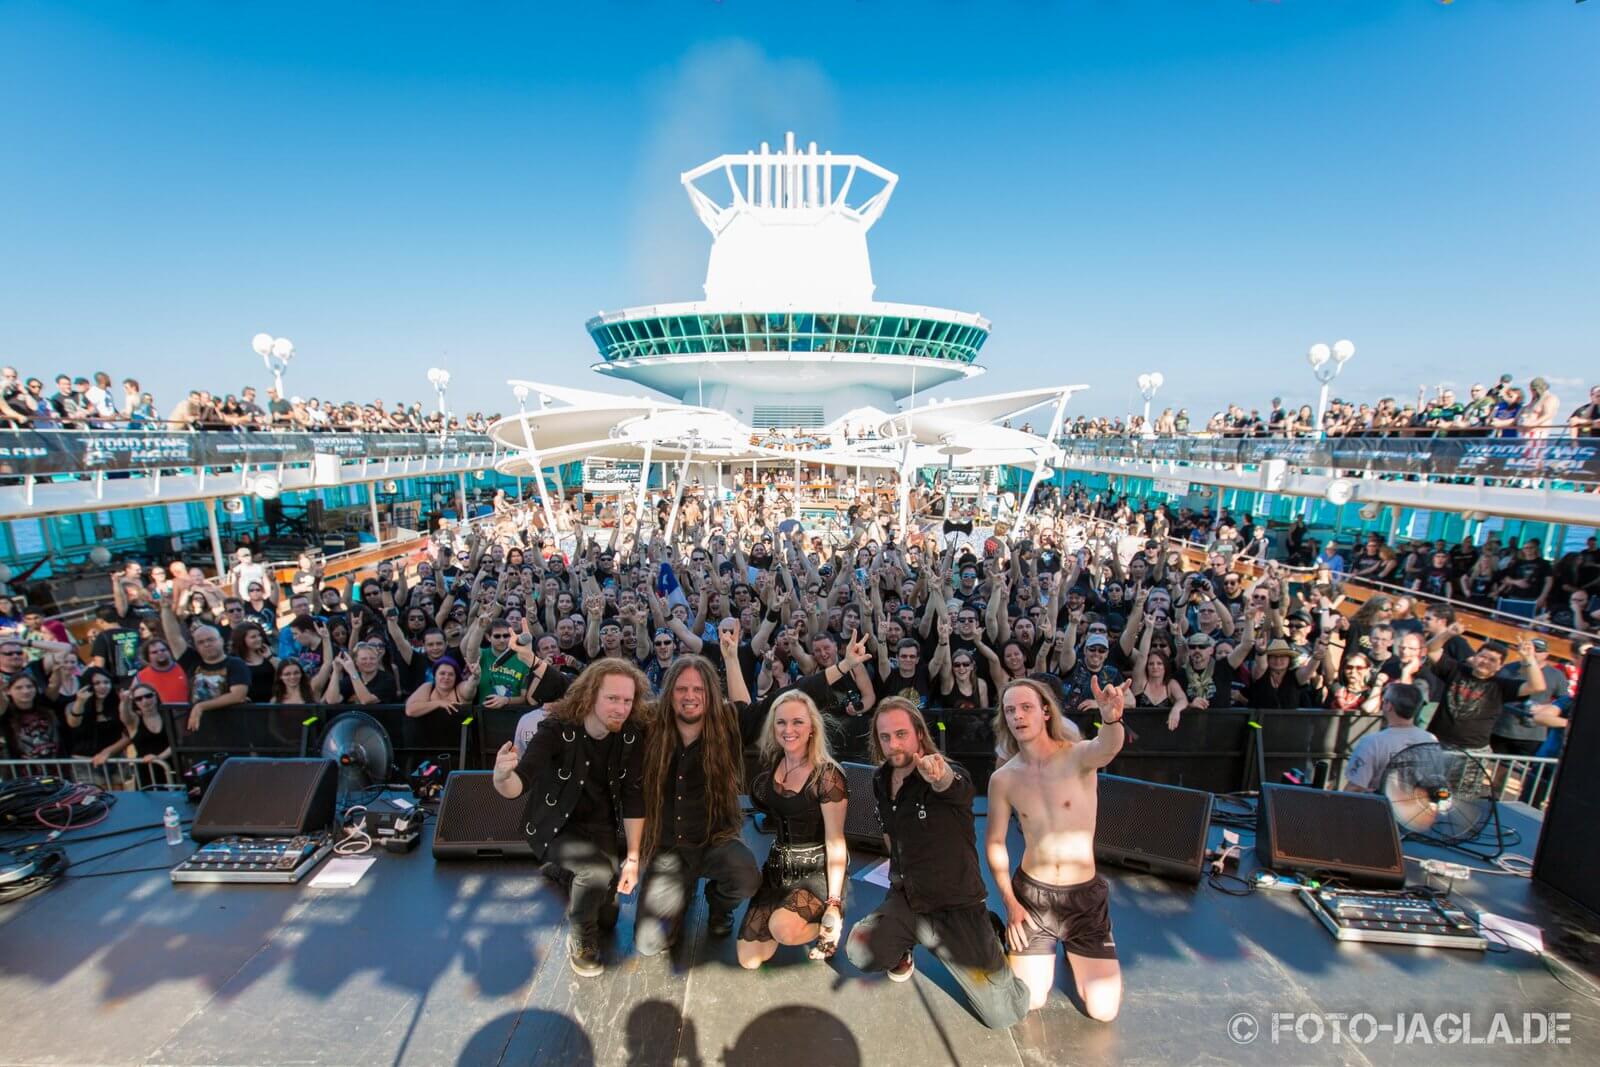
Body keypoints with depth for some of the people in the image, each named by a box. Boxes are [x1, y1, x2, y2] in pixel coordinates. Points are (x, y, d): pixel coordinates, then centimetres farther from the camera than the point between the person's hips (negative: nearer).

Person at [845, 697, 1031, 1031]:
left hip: (956, 906, -4)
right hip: (905, 898, 4)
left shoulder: (950, 775, -21)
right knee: (862, 954, -22)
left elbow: (949, 783, -49)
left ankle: (988, 929, 22)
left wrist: (938, 774, -70)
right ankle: (902, 946, 13)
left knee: (1005, 1014, -4)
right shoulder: (880, 781, -2)